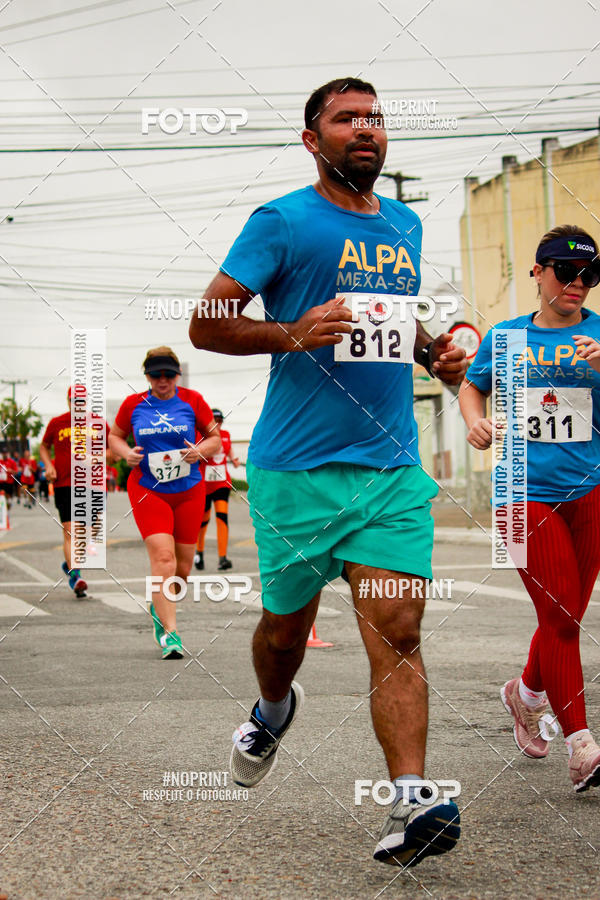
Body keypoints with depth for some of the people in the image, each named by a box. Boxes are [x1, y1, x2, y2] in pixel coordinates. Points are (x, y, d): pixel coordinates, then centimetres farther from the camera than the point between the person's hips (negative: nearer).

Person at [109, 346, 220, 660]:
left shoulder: (192, 401, 1)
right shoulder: (133, 404, 2)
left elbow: (216, 439, 8)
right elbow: (115, 437, 16)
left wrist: (201, 450, -13)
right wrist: (126, 452, -6)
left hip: (189, 491, 2)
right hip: (147, 490, -2)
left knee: (182, 566, 8)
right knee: (162, 556, -19)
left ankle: (160, 607, 39)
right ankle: (169, 632, -18)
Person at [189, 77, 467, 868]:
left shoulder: (405, 225, 15)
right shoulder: (282, 222, -3)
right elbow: (206, 324, -4)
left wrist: (434, 351, 12)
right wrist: (290, 335, -21)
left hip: (393, 469, 4)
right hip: (297, 469, -3)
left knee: (398, 634, -9)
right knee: (287, 625, 12)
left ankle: (410, 804, -14)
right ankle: (273, 713, 45)